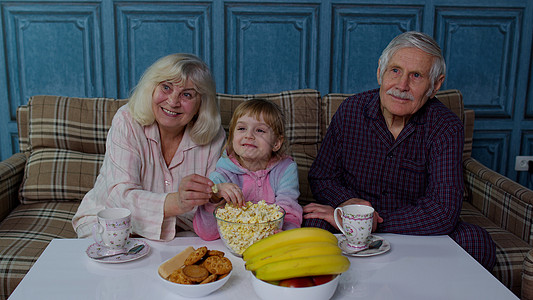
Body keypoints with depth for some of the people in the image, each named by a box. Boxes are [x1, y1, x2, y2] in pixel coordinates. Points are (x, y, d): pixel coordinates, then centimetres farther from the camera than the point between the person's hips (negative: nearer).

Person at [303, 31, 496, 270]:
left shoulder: (446, 128, -13)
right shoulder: (351, 111, -6)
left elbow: (443, 212, -24)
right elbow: (321, 178, 3)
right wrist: (347, 202, -21)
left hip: (418, 232, 0)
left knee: (476, 241, -27)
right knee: (315, 223, -30)